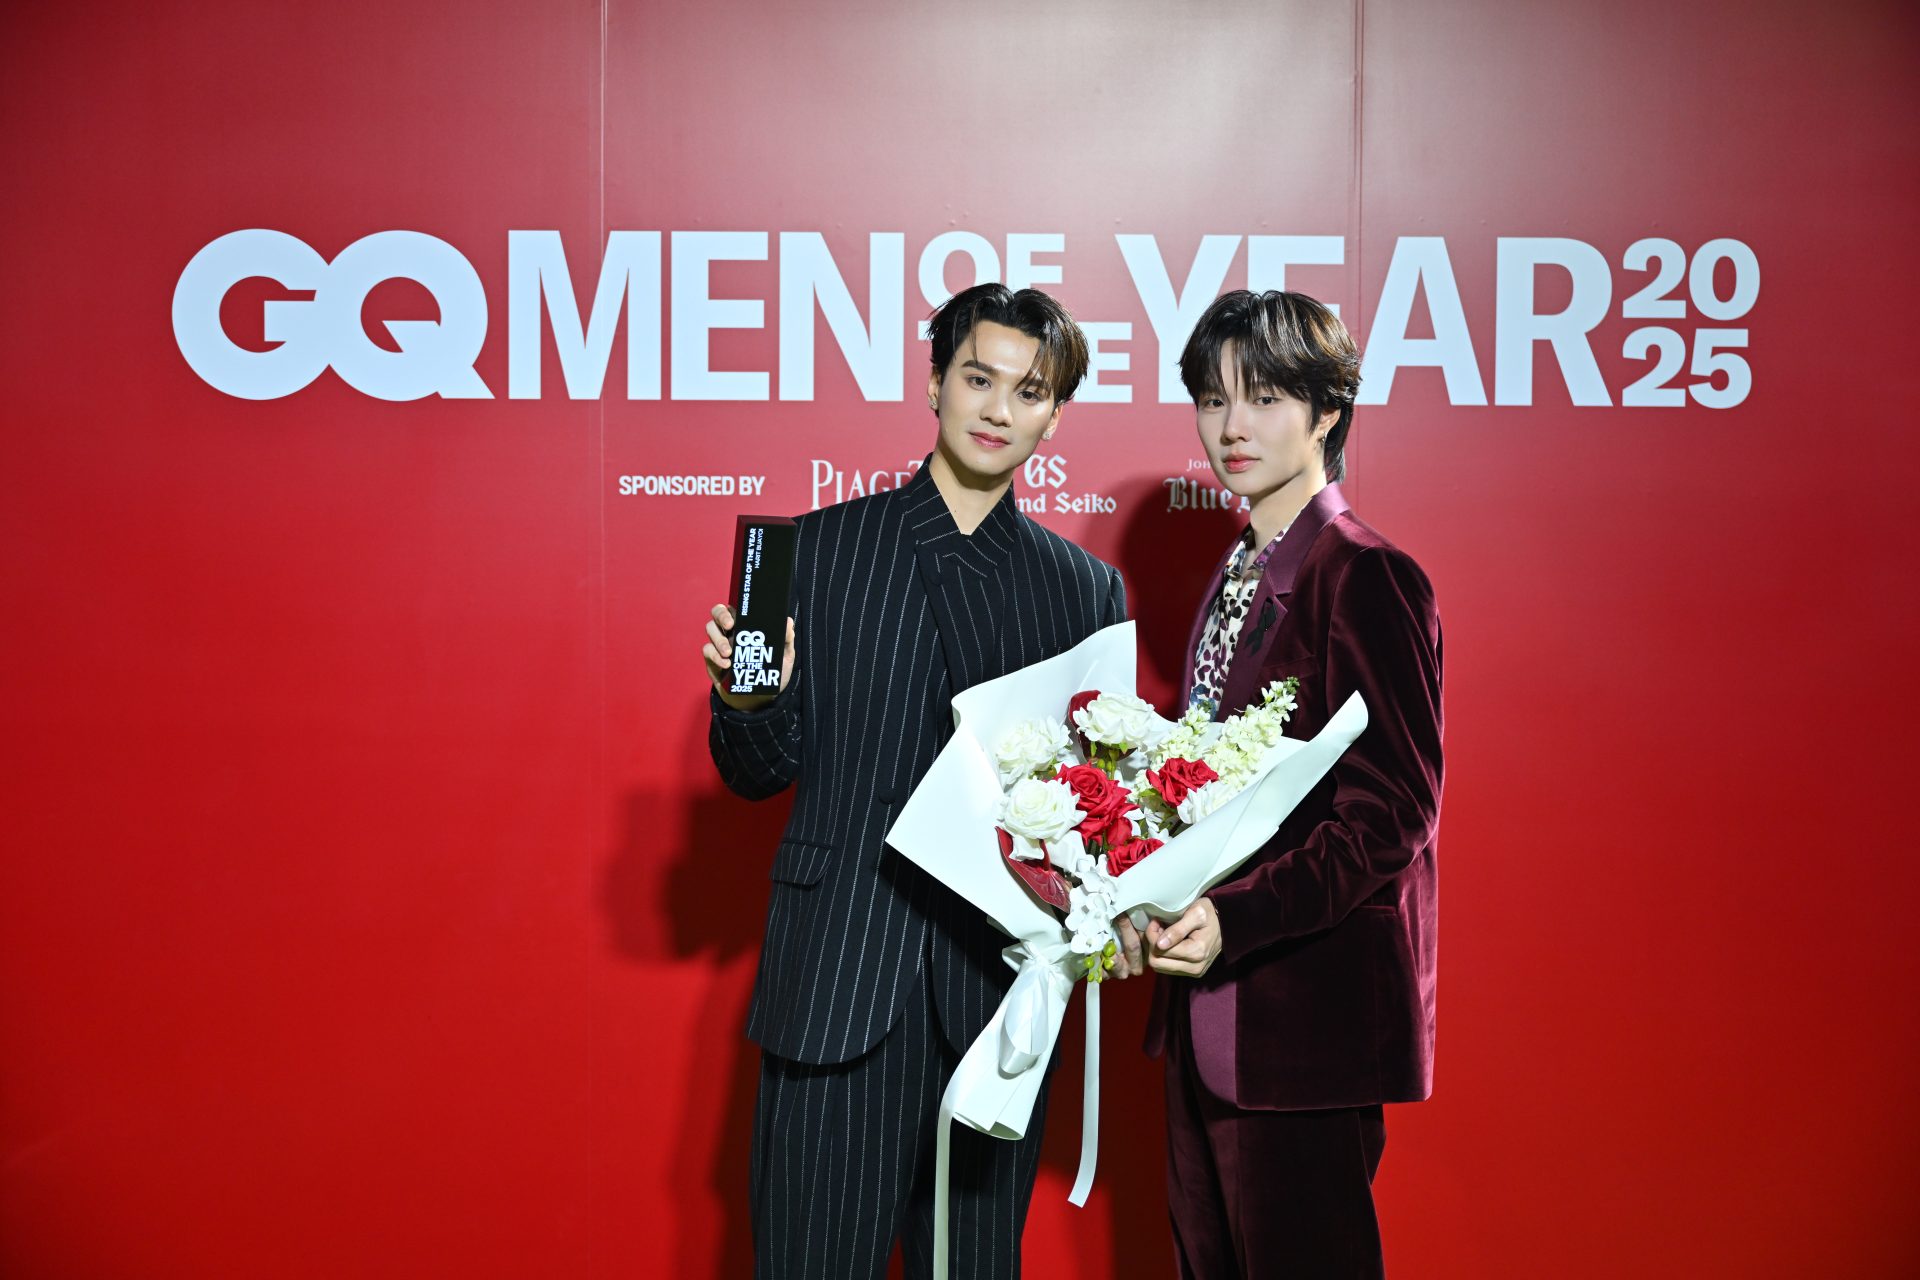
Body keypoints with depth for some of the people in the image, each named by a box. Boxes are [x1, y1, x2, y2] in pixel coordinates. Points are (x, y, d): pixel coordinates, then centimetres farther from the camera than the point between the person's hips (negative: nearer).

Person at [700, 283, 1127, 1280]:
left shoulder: (1088, 588, 8)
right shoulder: (818, 549, 4)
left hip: (1000, 986, 2)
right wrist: (750, 698, -16)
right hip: (838, 984, -1)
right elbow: (761, 774, 6)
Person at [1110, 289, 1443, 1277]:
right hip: (1206, 1007, 9)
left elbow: (1392, 815, -17)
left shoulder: (1365, 578, -13)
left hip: (1308, 1010, -8)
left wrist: (1237, 919, -26)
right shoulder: (1237, 576, 15)